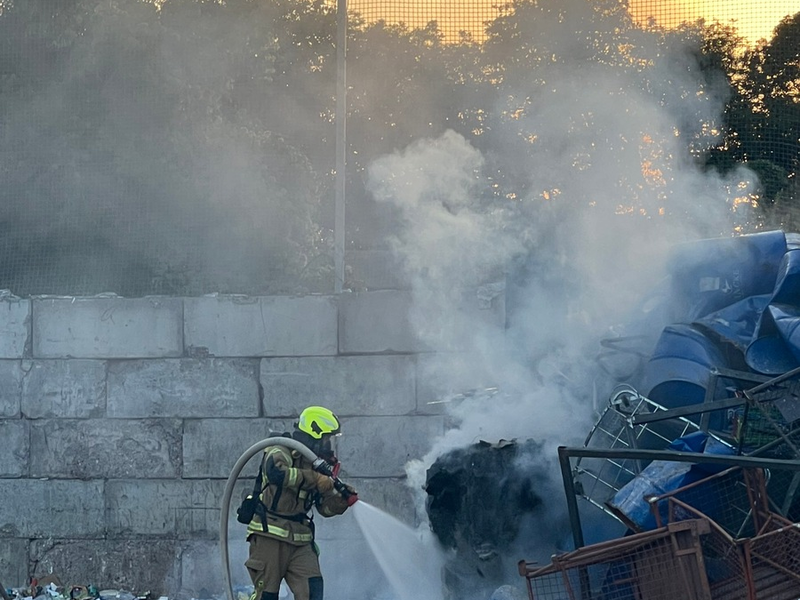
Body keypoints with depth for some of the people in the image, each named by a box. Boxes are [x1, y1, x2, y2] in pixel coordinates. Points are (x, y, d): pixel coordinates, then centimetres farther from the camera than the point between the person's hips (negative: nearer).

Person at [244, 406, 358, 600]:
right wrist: (314, 479, -30)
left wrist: (344, 500, -4)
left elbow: (325, 507, 17)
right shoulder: (282, 451, -8)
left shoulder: (317, 464, 14)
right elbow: (275, 472, -33)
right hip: (271, 535, -6)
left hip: (300, 539, 7)